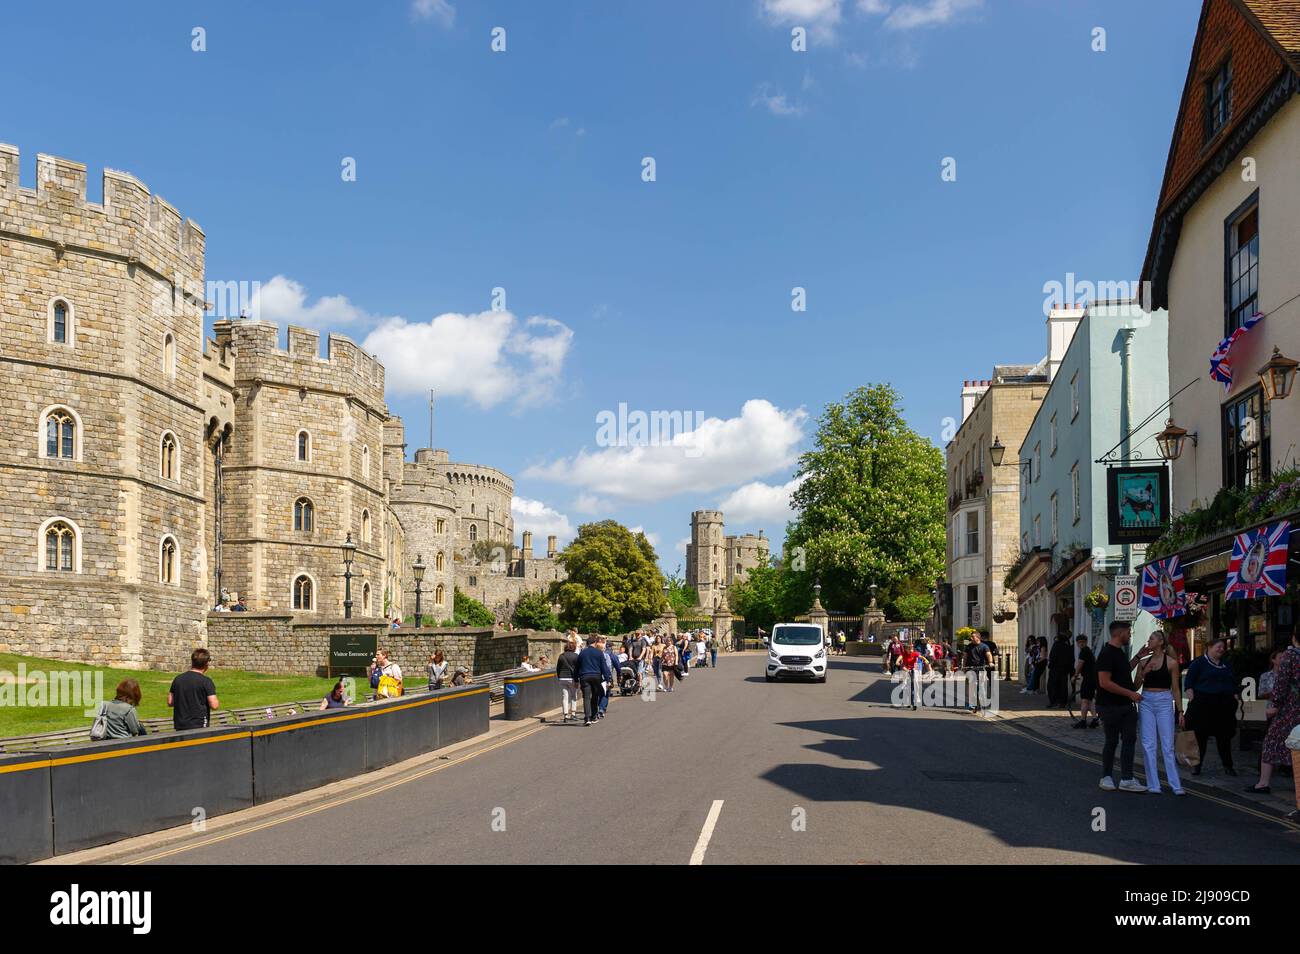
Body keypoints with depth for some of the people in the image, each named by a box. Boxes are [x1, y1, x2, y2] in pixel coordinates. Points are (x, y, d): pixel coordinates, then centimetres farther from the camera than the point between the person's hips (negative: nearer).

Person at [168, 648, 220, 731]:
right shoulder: (206, 681, -12)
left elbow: (170, 702, 9)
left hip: (179, 726, 5)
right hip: (198, 726, -5)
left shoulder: (178, 679, 4)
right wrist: (218, 702, 5)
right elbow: (214, 705, -16)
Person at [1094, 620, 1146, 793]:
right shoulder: (1107, 654, -17)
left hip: (1126, 705, 8)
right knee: (1112, 741, 3)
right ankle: (1106, 777, 16)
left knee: (1130, 739, 1)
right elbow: (1104, 682, -23)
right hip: (1111, 706, -8)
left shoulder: (1121, 652, 13)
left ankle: (1126, 779, 1)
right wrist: (1130, 693, -20)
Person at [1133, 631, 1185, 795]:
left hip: (1164, 703, -3)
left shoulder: (1171, 662, 0)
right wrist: (1142, 673, -7)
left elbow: (1175, 688, 2)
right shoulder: (1144, 662, 10)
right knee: (1148, 745, 1)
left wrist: (1180, 710, -1)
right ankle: (1153, 785, 5)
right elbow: (1136, 687, 10)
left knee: (1168, 745, -3)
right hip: (1146, 702, 3)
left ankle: (1176, 785, 2)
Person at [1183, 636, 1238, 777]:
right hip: (1203, 704, -4)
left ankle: (1228, 765, 12)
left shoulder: (1226, 665, 18)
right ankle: (1197, 765, 5)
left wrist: (1235, 699, 12)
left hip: (1224, 706, 5)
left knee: (1224, 736, 5)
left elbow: (1234, 683, 24)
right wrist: (1192, 700, -13)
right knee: (1201, 735, -3)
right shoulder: (1199, 662, 1)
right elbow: (1188, 684, -3)